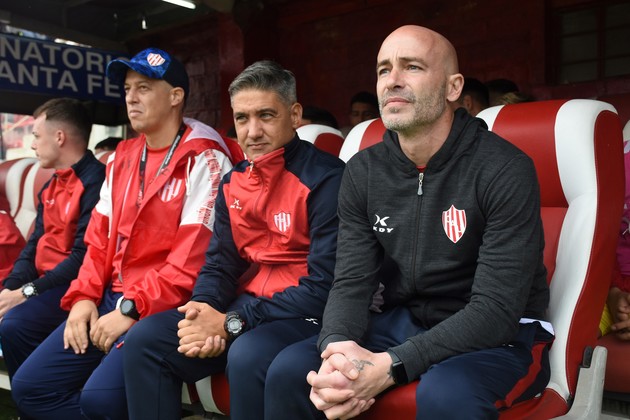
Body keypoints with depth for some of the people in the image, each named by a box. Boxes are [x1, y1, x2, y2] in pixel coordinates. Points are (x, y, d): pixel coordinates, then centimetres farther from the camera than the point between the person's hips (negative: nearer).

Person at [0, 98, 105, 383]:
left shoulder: (96, 180, -14)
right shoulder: (50, 188, 16)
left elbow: (84, 255, -20)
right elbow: (34, 246, 14)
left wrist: (27, 292, -17)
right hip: (44, 283, 9)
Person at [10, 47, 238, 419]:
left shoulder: (203, 160, -10)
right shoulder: (122, 158, 15)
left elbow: (194, 256, -17)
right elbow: (100, 237, 16)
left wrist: (133, 308, -17)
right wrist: (84, 296, 2)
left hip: (167, 307, -7)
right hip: (111, 298, 8)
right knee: (30, 386, 1)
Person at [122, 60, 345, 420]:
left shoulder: (325, 178, -14)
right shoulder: (233, 183, 10)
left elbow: (324, 287, -19)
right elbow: (220, 264, 11)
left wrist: (232, 323, -20)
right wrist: (204, 309, -13)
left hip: (308, 315, -6)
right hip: (248, 306, 7)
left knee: (248, 356, -35)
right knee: (145, 339, -7)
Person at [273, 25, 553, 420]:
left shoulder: (505, 169, -17)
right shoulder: (363, 171, -1)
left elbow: (497, 309, -22)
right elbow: (351, 282, -5)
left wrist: (389, 366, -31)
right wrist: (337, 348, -27)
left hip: (503, 334, -4)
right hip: (403, 323, 4)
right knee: (290, 369, -15)